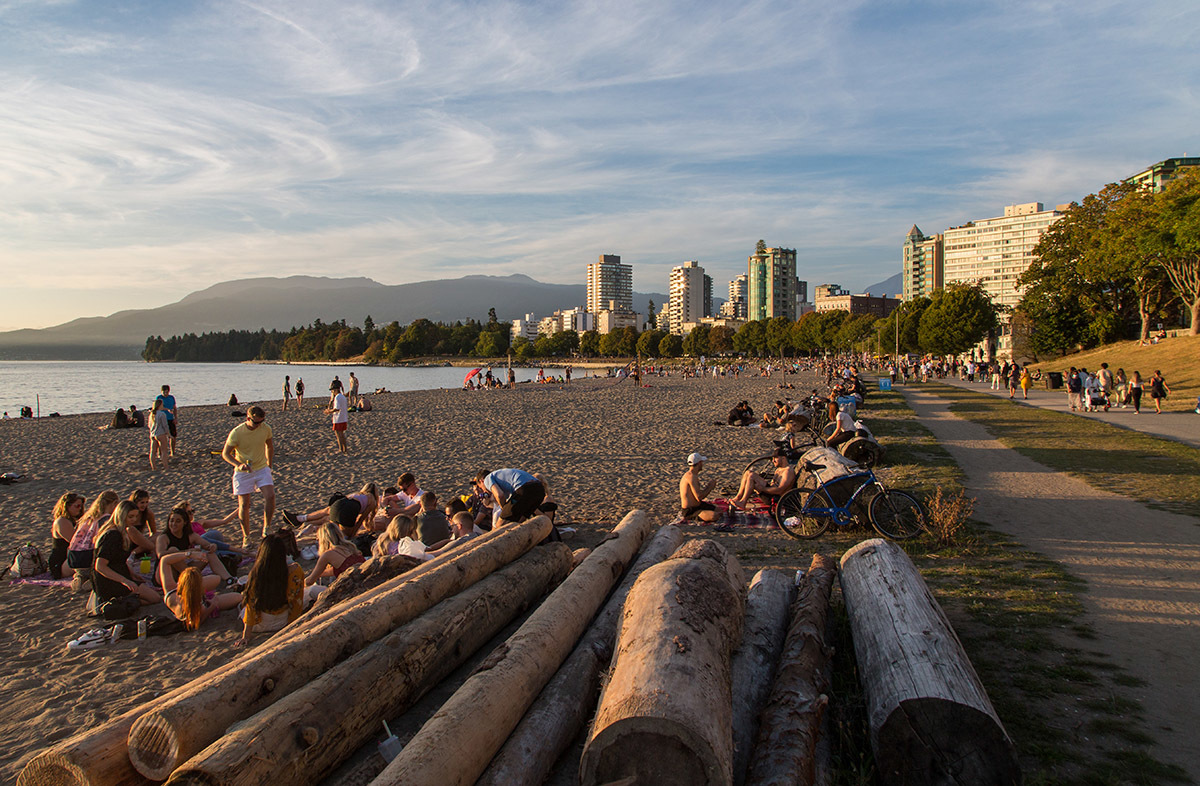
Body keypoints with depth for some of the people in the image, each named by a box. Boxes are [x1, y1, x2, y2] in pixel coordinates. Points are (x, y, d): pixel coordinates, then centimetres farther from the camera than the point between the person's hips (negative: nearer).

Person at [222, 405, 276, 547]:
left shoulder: (266, 429, -7)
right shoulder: (236, 432, -16)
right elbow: (225, 453, -9)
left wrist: (268, 465, 12)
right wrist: (239, 465, -26)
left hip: (262, 468, 2)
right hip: (243, 472, -2)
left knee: (270, 496, -16)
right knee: (244, 504, 0)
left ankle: (266, 528, 2)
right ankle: (246, 537, 15)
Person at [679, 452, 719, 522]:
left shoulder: (690, 475, 10)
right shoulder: (691, 477, -23)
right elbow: (699, 497, -27)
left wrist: (708, 487, 3)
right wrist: (710, 486, -13)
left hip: (696, 505, 10)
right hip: (689, 511, -10)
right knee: (715, 516, -27)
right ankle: (693, 516, -6)